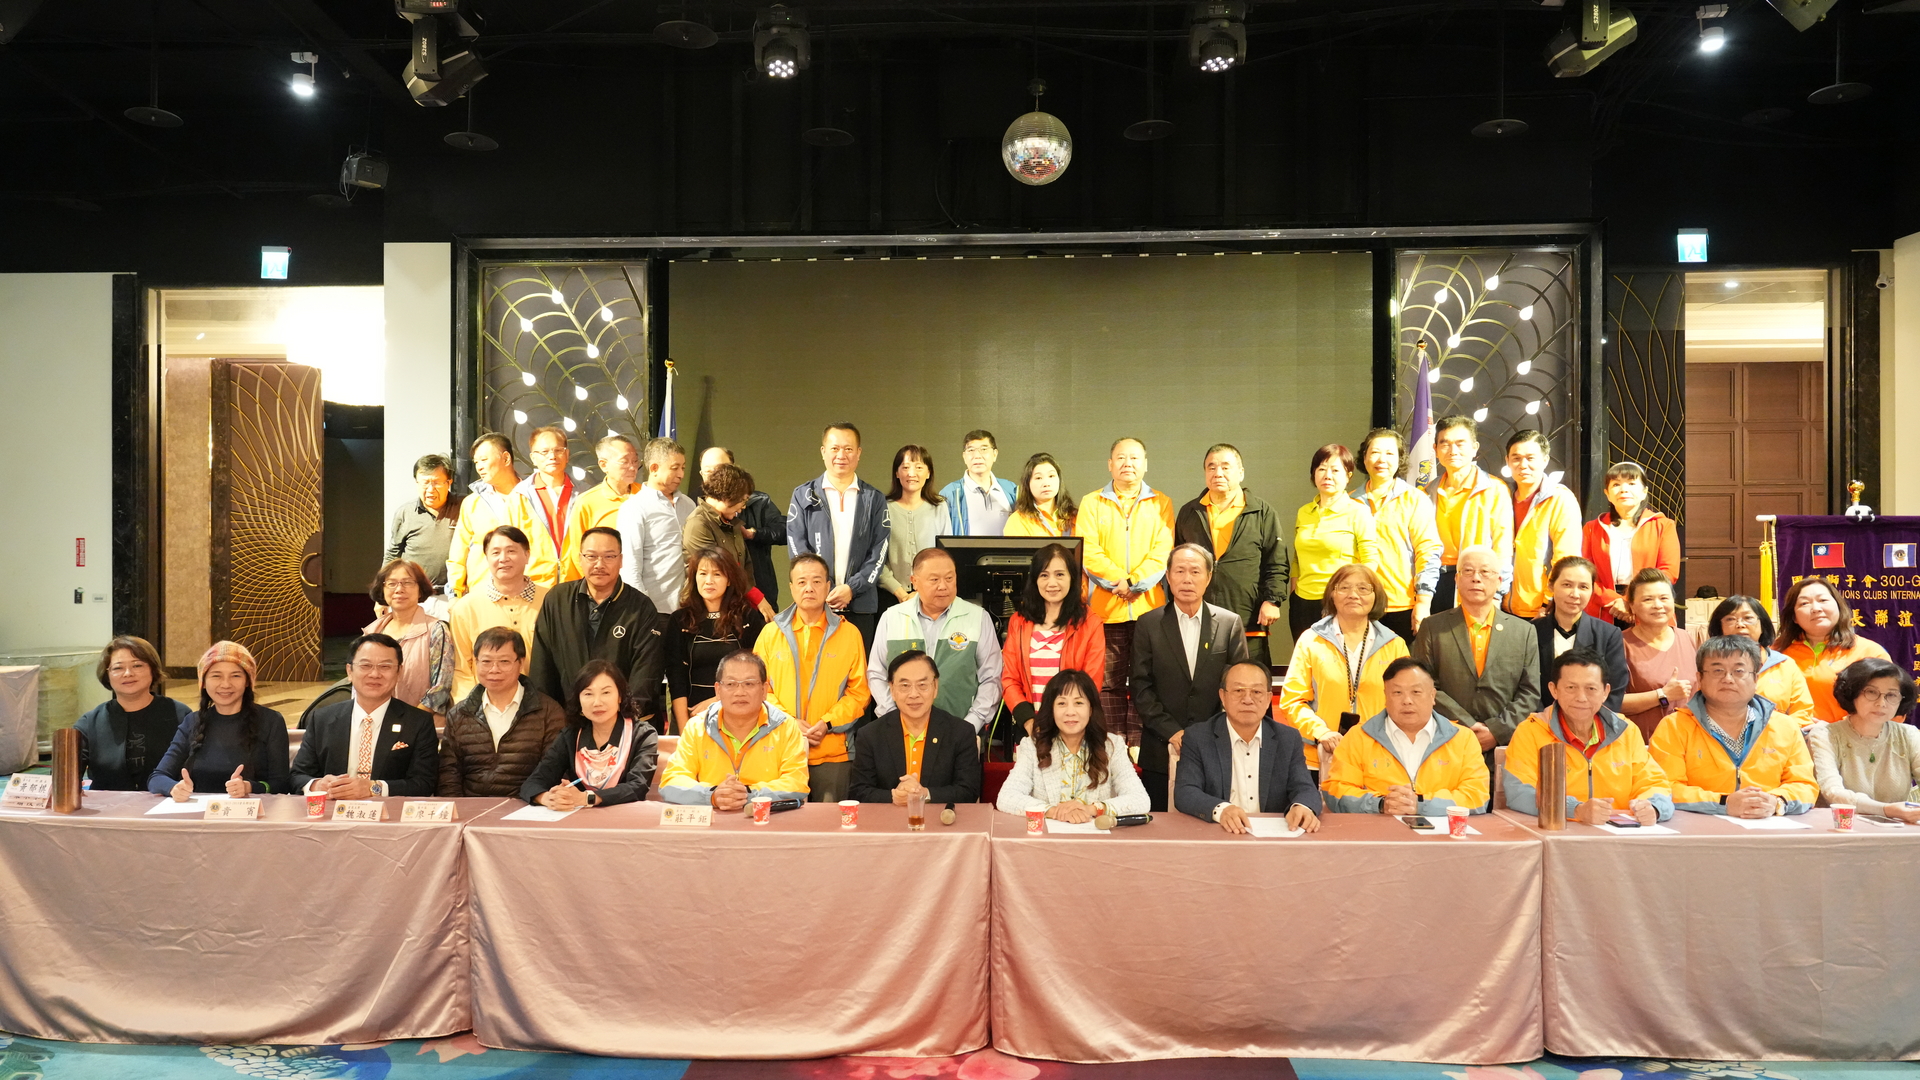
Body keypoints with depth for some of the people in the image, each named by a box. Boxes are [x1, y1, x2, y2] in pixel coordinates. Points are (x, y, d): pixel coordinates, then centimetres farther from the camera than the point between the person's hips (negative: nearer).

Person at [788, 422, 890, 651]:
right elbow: (797, 548, 2)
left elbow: (879, 550, 4)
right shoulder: (804, 495, 10)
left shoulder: (874, 499, 11)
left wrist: (852, 588, -10)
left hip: (860, 605, 0)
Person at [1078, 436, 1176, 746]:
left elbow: (1162, 551, 0)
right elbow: (1087, 552, 0)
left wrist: (1136, 582, -13)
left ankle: (1138, 744, 6)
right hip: (1105, 608, 0)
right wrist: (1118, 581, -12)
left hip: (1149, 607, 0)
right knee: (1109, 683, 1)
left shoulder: (1161, 504, 11)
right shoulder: (1092, 503, 11)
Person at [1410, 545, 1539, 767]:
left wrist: (1496, 731, -8)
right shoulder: (1433, 628, 5)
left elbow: (1530, 692, 5)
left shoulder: (1524, 631, 10)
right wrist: (1467, 727, -11)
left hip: (1505, 747, 1)